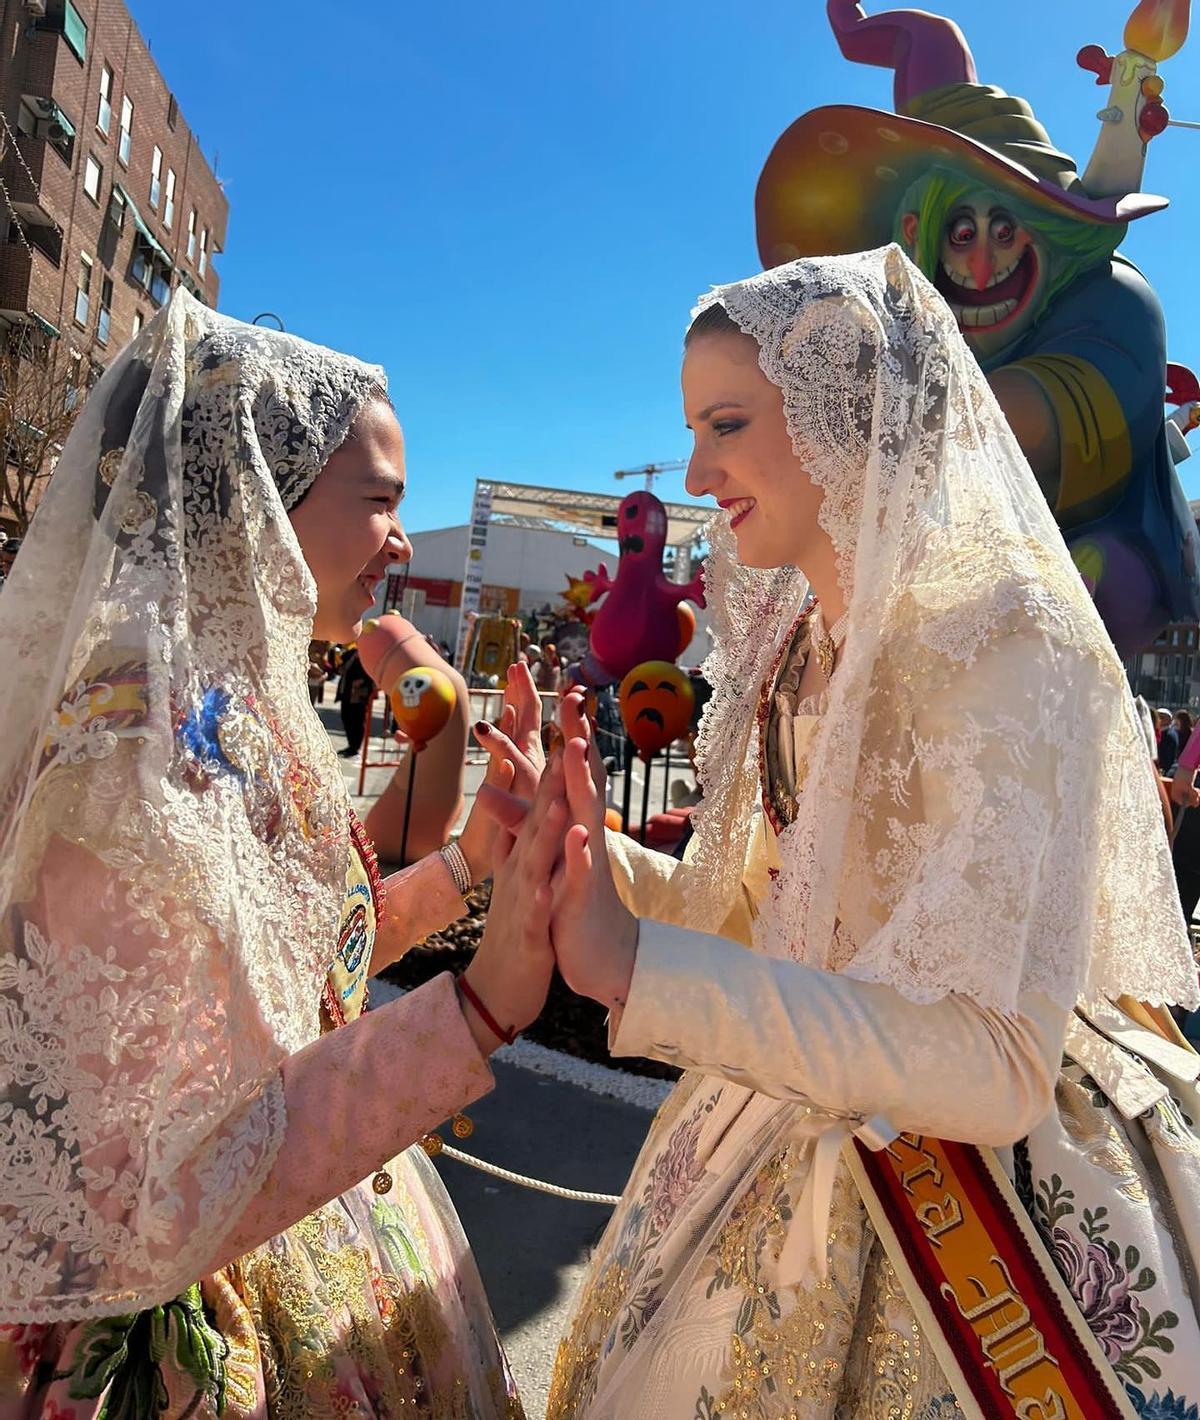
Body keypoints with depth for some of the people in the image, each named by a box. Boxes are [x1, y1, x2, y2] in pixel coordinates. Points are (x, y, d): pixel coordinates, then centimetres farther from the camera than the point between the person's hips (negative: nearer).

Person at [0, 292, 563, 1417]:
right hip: (223, 1317, -7)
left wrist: (472, 858, -1)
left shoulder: (239, 703, -3)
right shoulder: (152, 741, -29)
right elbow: (180, 1196, -29)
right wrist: (486, 999, -37)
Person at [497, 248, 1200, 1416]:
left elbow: (992, 1063, -30)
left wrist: (636, 968, -36)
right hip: (787, 1156, 7)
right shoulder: (793, 645, 0)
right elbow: (758, 910, 4)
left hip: (979, 1183, -6)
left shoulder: (1002, 641, -23)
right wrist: (592, 857, -11)